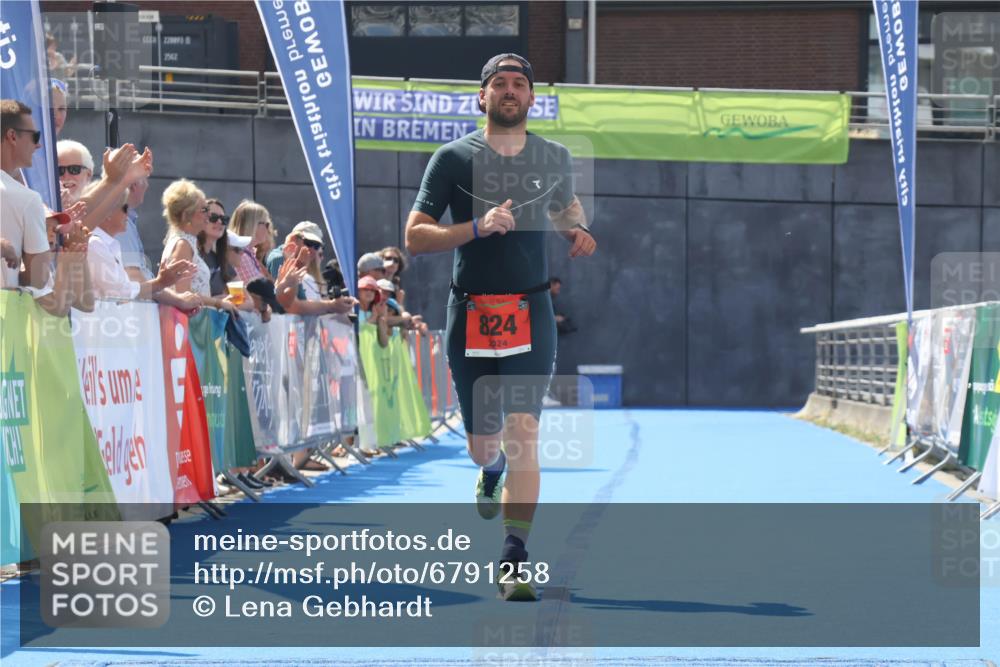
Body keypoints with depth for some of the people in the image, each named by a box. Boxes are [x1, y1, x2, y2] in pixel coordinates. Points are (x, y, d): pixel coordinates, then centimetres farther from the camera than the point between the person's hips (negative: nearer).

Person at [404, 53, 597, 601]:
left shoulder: (554, 158, 7)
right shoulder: (453, 158, -2)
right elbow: (414, 237, -6)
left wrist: (576, 231, 6)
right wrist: (478, 227, -20)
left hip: (531, 313, 0)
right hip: (471, 315, 0)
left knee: (522, 432, -14)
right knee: (483, 445, 9)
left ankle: (514, 561, -11)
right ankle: (492, 471, 48)